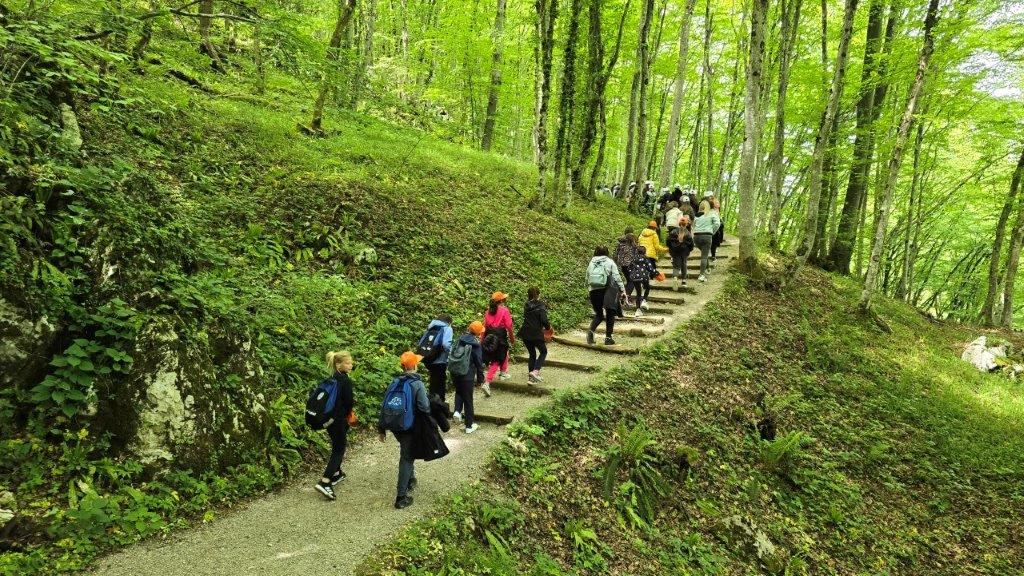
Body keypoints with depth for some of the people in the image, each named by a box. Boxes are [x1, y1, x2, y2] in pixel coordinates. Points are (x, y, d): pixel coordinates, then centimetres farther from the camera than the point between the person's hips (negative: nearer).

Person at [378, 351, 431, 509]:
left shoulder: (394, 383, 2)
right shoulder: (417, 384, -15)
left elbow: (385, 406, 4)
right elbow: (424, 407, -21)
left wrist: (381, 429, 10)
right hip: (410, 428, -6)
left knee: (406, 453, 28)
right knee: (406, 458, 1)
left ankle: (410, 479, 44)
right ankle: (401, 497, 1)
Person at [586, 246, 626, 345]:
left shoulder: (591, 263, 13)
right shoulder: (609, 262, 3)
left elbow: (587, 280, 11)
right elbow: (616, 277, -6)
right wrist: (622, 290, -7)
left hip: (593, 291, 3)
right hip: (606, 291, -3)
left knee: (598, 314, 16)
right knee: (610, 314, 12)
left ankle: (591, 331, -10)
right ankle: (608, 337, 7)